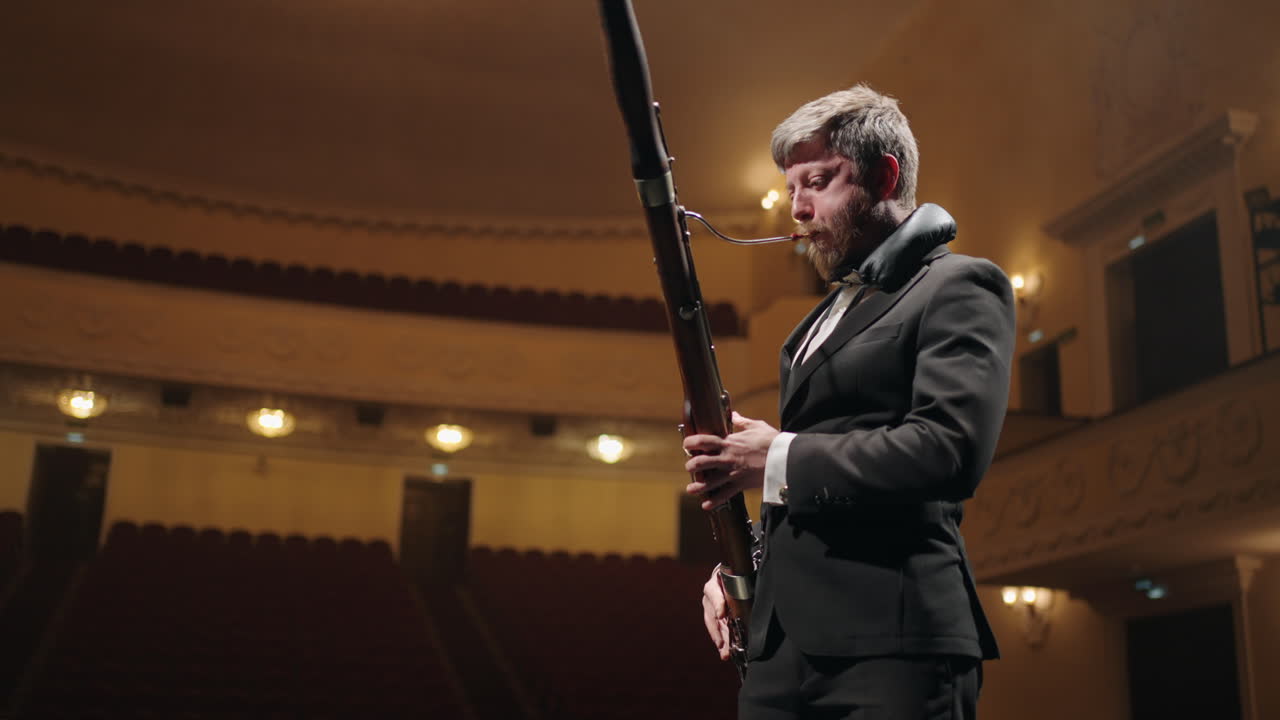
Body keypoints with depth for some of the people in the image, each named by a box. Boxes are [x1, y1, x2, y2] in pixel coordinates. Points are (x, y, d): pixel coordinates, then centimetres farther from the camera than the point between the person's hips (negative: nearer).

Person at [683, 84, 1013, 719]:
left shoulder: (959, 287, -1)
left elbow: (952, 450, -18)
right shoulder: (822, 318, 23)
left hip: (889, 641, -7)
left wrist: (780, 458, -15)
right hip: (783, 638, 7)